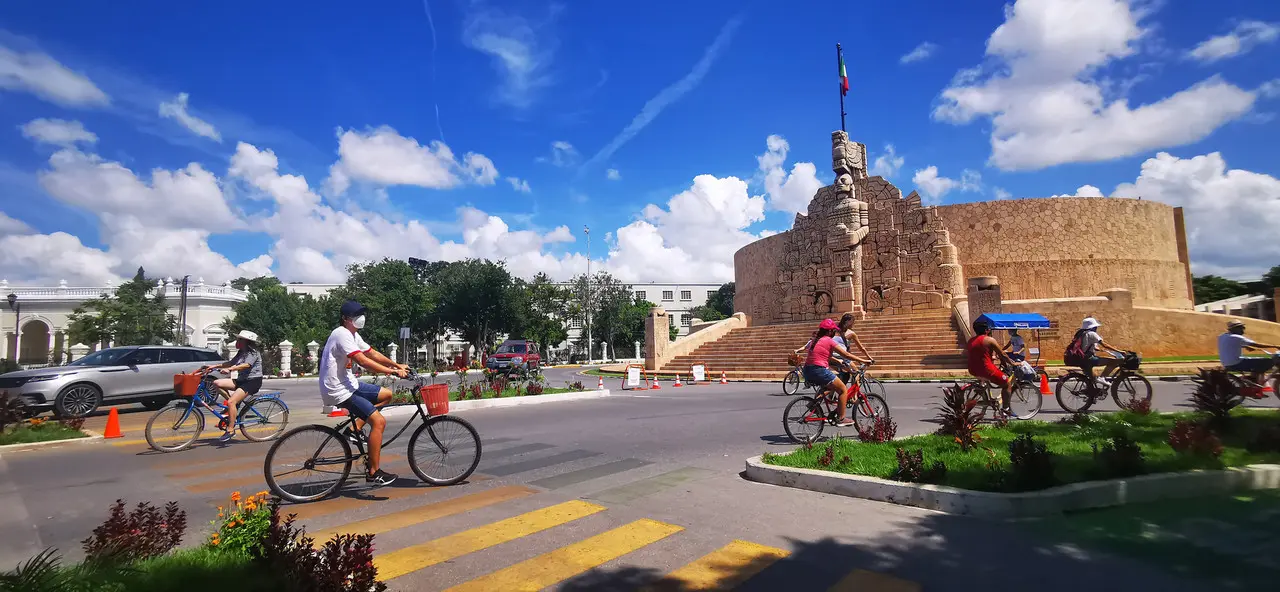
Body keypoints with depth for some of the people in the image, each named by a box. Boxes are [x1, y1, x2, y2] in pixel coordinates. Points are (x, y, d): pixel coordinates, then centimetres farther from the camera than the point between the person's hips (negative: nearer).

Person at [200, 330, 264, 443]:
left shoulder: (253, 353, -13)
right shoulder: (241, 353, 17)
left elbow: (246, 365, -29)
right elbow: (230, 363, 15)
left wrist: (229, 369, -40)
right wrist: (213, 366, 6)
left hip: (253, 382, -10)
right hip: (242, 380, 10)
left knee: (231, 402, -22)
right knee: (217, 383, -6)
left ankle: (230, 431, -13)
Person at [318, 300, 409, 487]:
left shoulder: (353, 335, 12)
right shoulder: (342, 335, -19)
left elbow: (373, 354, 14)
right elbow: (363, 361, -28)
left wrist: (397, 365, 4)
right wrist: (393, 371, -28)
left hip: (348, 384, 10)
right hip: (338, 391, -10)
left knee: (386, 395, 12)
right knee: (379, 421, -16)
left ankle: (355, 427, 9)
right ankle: (374, 473, -8)